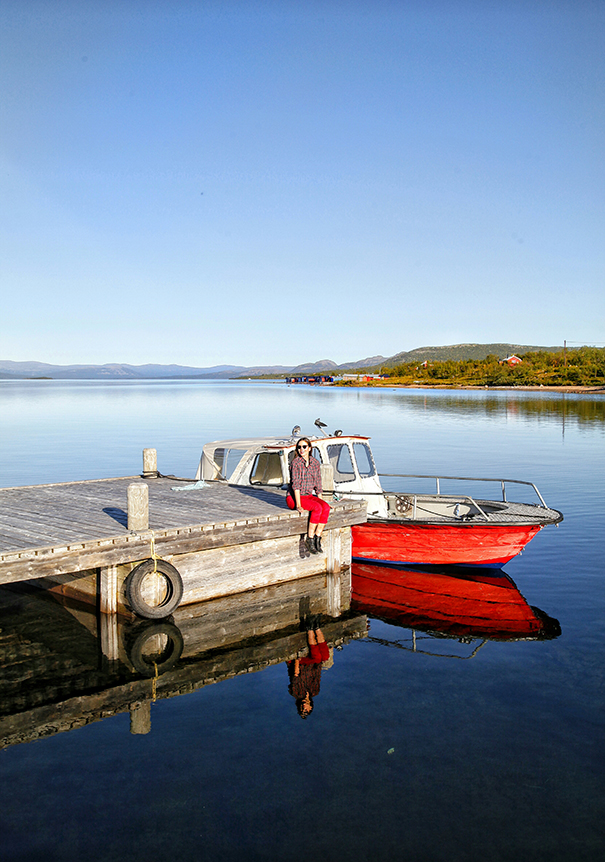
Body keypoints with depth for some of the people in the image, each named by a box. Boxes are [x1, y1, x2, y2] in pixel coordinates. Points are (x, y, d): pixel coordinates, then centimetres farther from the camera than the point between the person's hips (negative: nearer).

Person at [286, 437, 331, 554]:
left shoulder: (315, 462, 6)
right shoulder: (296, 462, -12)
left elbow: (318, 483, 12)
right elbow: (296, 484, -18)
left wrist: (321, 500, 5)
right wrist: (298, 505, -25)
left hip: (309, 496, 6)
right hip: (294, 497, -6)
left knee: (326, 507, -24)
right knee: (317, 508, -30)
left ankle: (317, 539, -19)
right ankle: (309, 539, -19)